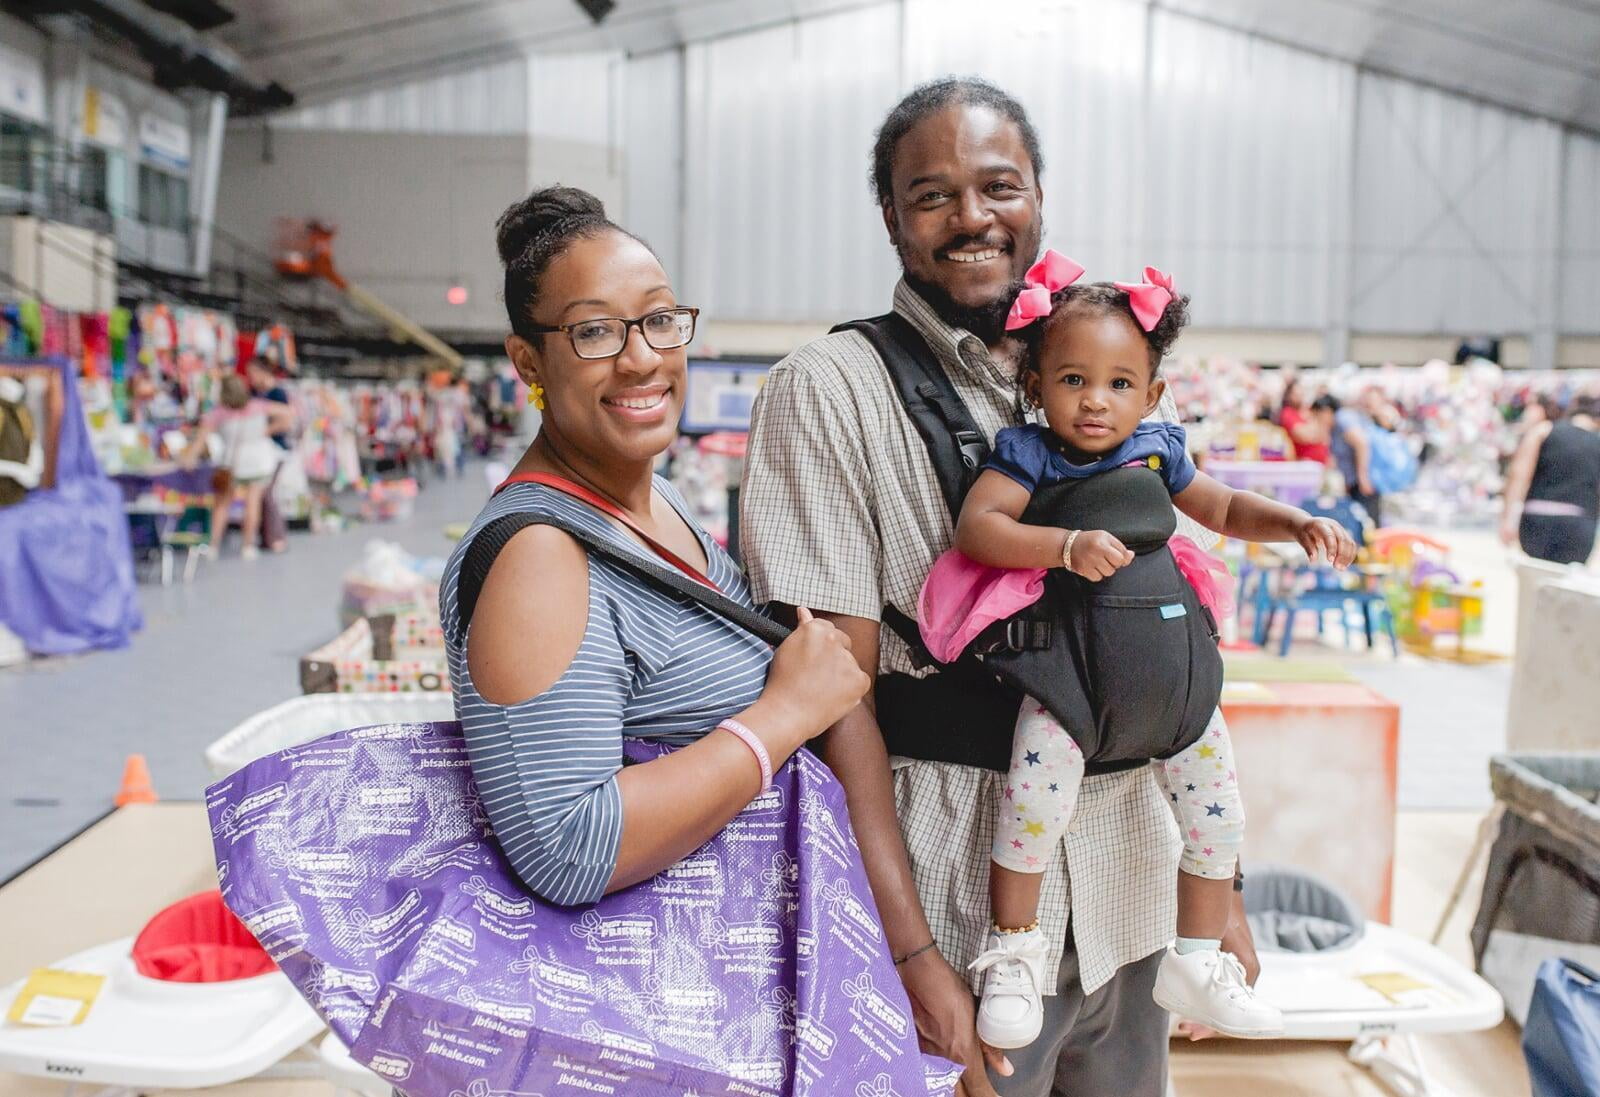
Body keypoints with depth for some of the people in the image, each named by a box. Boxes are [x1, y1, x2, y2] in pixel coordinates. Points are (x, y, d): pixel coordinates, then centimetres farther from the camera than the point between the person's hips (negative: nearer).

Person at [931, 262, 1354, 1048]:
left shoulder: (1157, 451, 9)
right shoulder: (1028, 455, -4)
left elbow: (1226, 509, 23)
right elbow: (976, 526, -19)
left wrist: (1300, 525, 6)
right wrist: (1069, 546, -31)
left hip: (1171, 667, 5)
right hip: (1069, 660, -5)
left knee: (1216, 809, 8)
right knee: (1036, 796, -21)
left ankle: (1197, 962, 29)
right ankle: (1013, 951, 2)